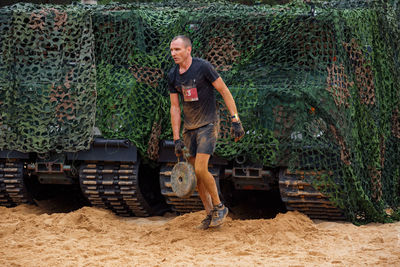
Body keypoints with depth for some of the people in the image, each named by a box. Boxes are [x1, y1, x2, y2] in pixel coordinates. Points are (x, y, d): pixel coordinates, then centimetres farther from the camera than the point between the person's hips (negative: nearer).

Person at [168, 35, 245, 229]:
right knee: (196, 175, 5)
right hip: (189, 128, 6)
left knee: (200, 169, -17)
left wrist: (235, 121, -13)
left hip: (208, 125, -6)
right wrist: (177, 139, 3)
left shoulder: (203, 67, -14)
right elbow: (175, 107, 8)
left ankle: (219, 207, 1)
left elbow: (225, 92, -9)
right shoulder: (173, 75, 3)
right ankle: (210, 214, 15)